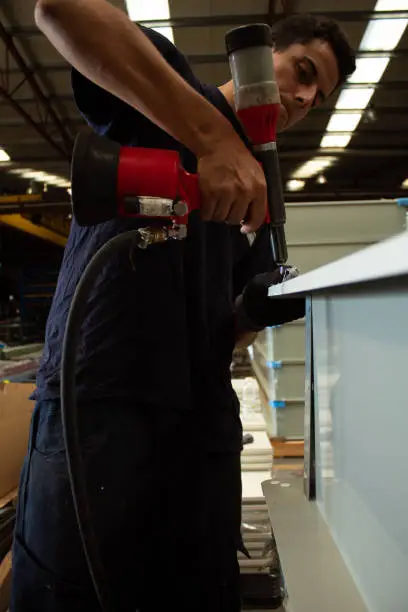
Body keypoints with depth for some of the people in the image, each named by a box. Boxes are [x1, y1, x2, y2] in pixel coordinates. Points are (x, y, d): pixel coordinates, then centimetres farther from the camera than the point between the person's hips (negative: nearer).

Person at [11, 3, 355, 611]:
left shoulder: (259, 194, 21)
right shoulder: (165, 81, 5)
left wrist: (261, 312, -2)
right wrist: (213, 137, -22)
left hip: (204, 417, 6)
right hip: (99, 398, -6)